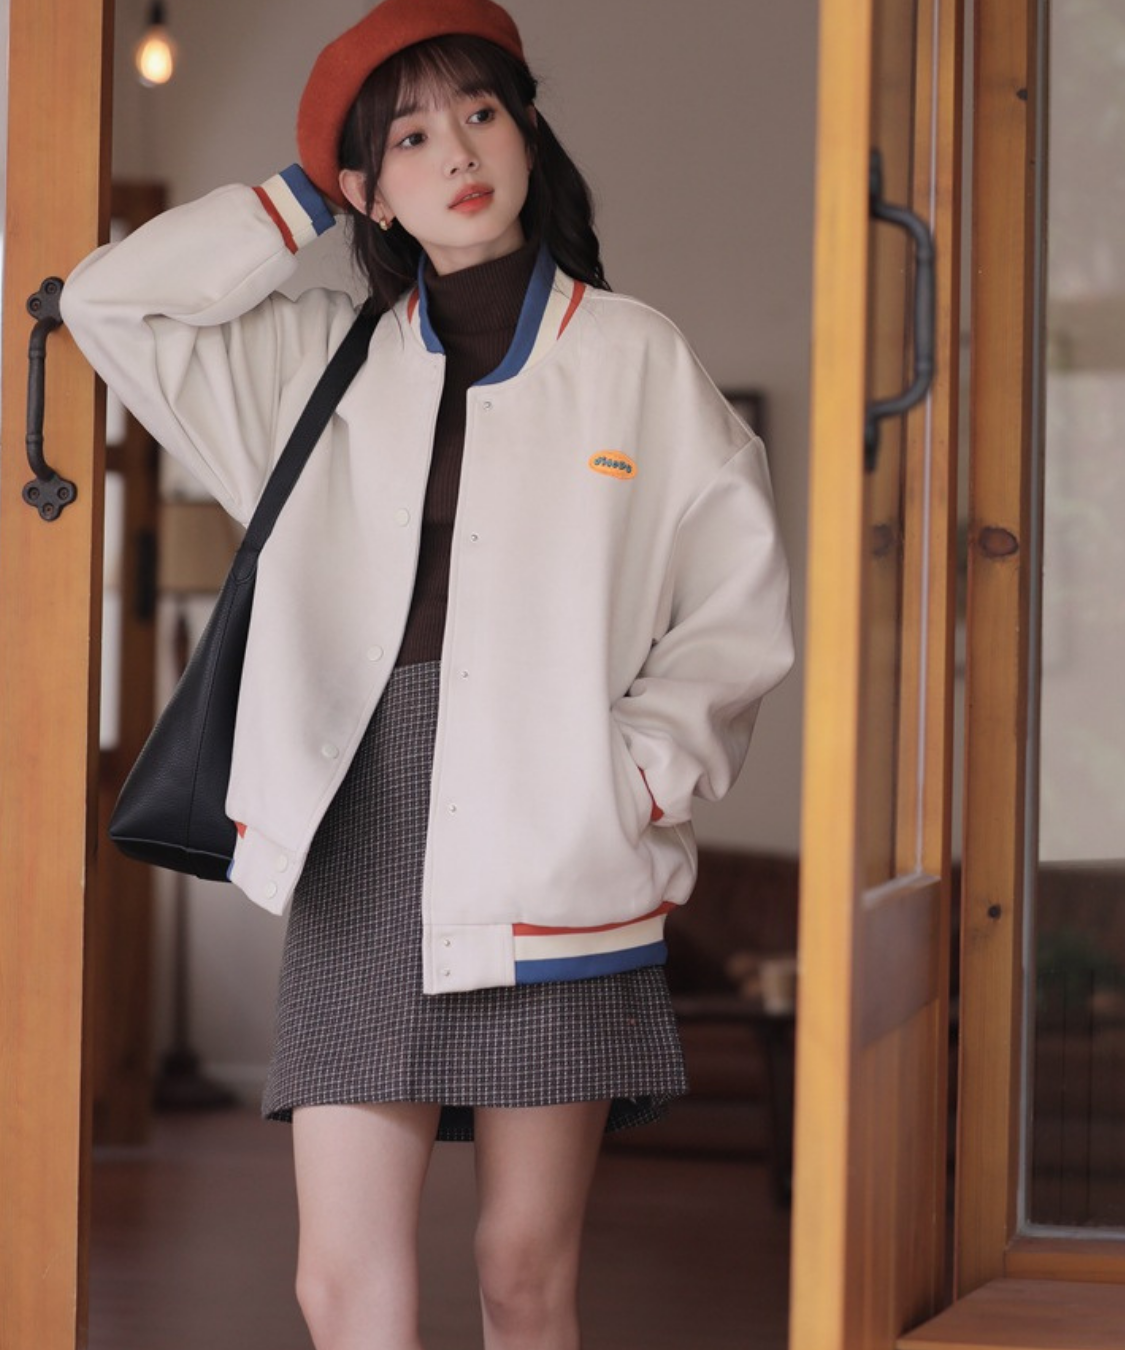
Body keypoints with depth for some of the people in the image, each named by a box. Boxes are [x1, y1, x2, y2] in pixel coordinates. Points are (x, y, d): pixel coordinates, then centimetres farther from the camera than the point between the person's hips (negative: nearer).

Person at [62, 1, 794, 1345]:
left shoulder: (636, 358, 5)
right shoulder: (320, 362, 13)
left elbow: (737, 606, 4)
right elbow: (107, 301, 11)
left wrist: (637, 772, -9)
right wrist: (301, 207, 12)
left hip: (551, 863, -2)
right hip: (361, 844, 2)